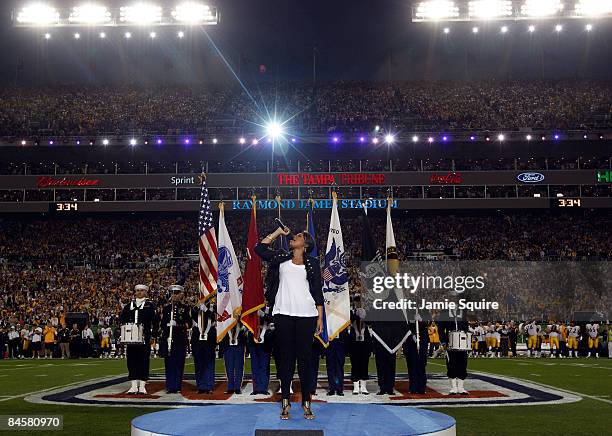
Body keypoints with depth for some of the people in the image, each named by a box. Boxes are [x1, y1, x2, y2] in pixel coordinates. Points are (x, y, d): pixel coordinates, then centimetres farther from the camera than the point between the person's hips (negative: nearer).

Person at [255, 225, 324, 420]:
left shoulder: (312, 263, 10)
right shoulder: (281, 257, 14)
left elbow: (318, 292, 9)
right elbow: (260, 248, 10)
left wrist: (320, 318, 3)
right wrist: (278, 231, 14)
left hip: (306, 316, -1)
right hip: (283, 314, 1)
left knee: (304, 357, 1)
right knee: (286, 356, 3)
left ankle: (306, 402, 7)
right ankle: (285, 402, 8)